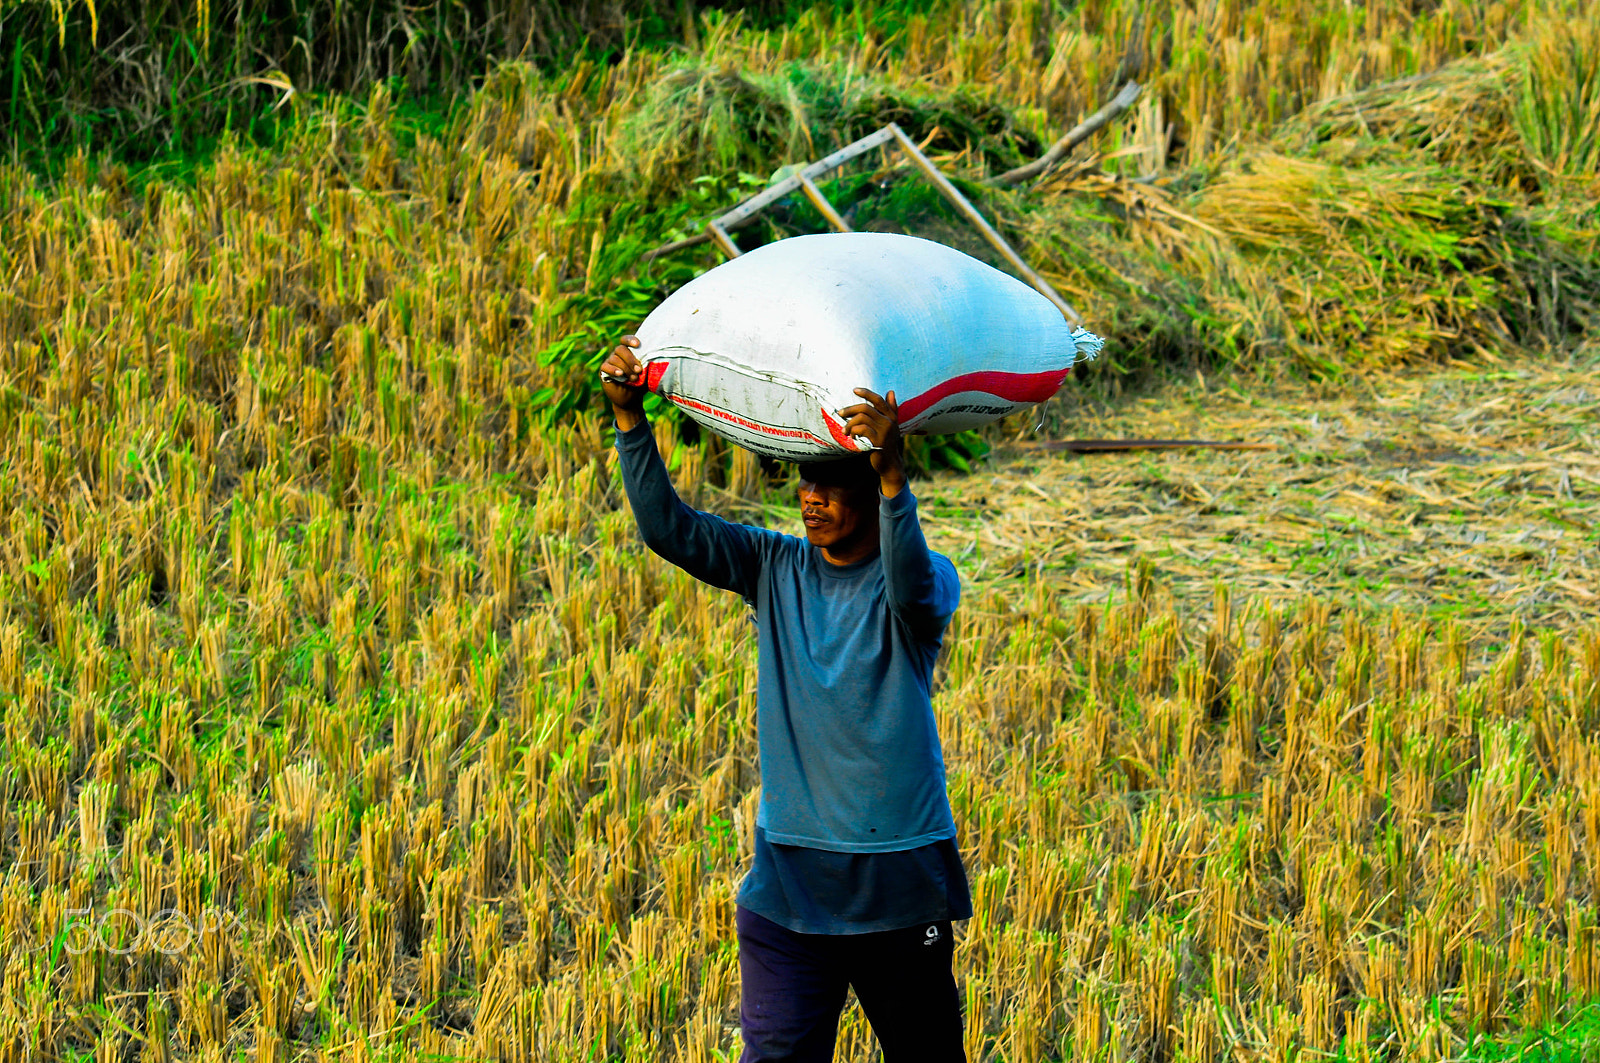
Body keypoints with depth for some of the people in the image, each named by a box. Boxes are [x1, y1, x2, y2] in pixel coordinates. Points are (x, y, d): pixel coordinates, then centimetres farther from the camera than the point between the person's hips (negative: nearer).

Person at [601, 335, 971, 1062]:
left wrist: (892, 471, -46)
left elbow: (913, 591, -31)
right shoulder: (776, 569, 6)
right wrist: (629, 416, -13)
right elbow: (666, 527, 0)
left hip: (900, 879, -2)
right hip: (788, 874, 2)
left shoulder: (928, 580, -7)